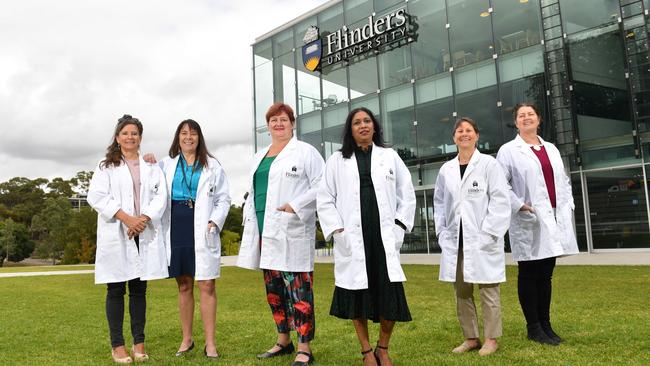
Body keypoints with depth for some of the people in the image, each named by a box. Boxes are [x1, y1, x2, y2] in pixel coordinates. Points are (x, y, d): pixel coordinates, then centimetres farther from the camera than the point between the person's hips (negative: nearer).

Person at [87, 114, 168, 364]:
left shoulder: (151, 167, 14)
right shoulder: (106, 166, 8)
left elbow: (160, 196, 4)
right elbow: (96, 196, -4)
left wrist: (144, 218, -13)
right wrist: (127, 218, -14)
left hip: (145, 233, 2)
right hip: (116, 234, -1)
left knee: (139, 289, 6)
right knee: (116, 290, 2)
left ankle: (139, 343, 12)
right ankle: (117, 345, 9)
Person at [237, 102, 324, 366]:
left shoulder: (304, 151, 1)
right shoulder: (259, 156, 21)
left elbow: (322, 184, -7)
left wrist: (296, 205, -16)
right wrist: (249, 219, 12)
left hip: (291, 231, -7)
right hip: (264, 231, 7)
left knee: (298, 288, -6)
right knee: (274, 288, 13)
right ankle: (283, 340, 27)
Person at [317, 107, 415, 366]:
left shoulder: (390, 156, 12)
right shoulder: (337, 160, 9)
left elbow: (407, 195, 11)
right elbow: (325, 199, 6)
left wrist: (398, 227, 1)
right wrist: (337, 231, -5)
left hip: (384, 239, 1)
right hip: (352, 240, 0)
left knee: (390, 296, -1)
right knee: (357, 296, 5)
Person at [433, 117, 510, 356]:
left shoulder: (489, 164, -1)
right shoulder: (446, 169, 10)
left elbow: (500, 201, -6)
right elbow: (439, 203, 14)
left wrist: (488, 234, -13)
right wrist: (442, 233, 4)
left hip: (483, 241, -4)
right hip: (455, 241, 4)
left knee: (488, 291, 4)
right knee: (461, 292, 10)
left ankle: (491, 339, 18)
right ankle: (470, 338, 23)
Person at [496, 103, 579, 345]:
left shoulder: (551, 149, 17)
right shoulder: (509, 150, -1)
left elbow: (563, 181, 19)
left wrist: (568, 206, 7)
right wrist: (519, 206, -15)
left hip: (554, 220, 6)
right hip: (529, 222, -5)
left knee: (545, 275, 12)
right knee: (529, 275, 2)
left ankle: (545, 325, 21)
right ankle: (533, 328, 11)